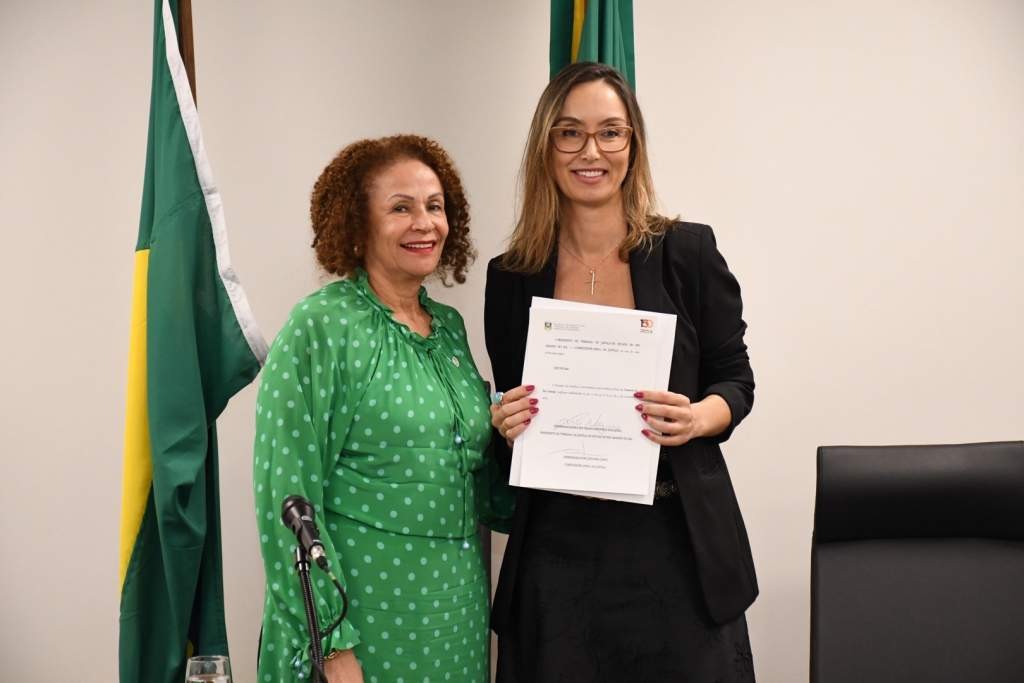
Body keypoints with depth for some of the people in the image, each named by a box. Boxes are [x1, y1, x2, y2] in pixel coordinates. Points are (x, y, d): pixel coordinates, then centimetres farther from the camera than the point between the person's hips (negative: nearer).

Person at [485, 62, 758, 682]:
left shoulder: (688, 251, -2)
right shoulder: (511, 277, 3)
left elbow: (735, 381, 5)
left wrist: (698, 418, -15)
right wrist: (507, 428, -9)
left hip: (676, 542, -1)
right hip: (556, 547, 1)